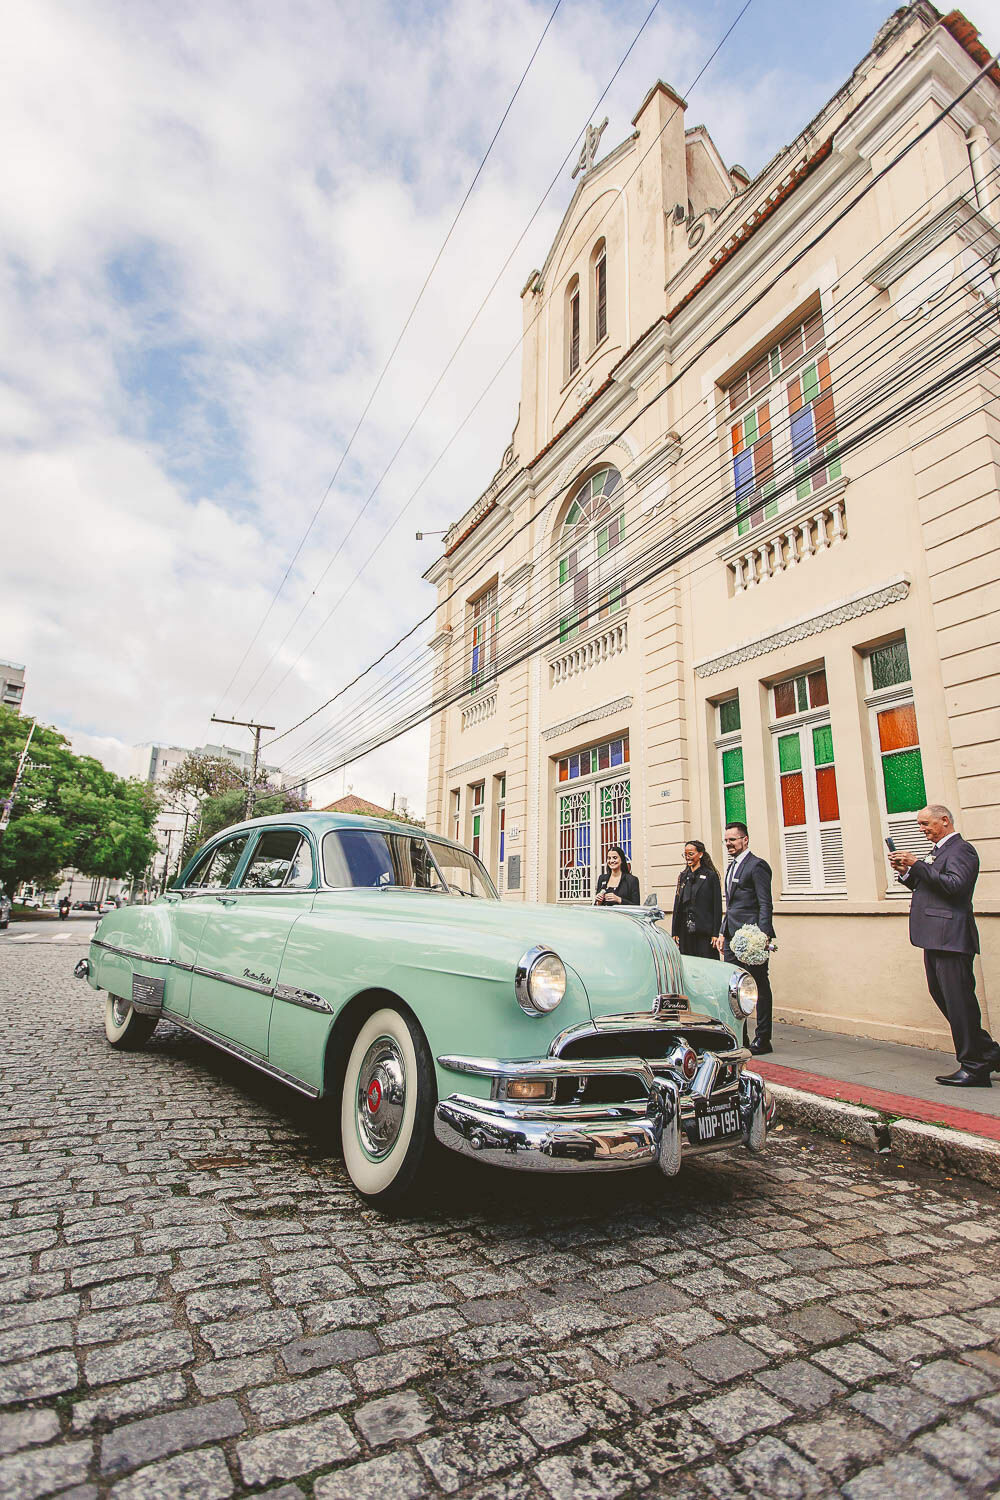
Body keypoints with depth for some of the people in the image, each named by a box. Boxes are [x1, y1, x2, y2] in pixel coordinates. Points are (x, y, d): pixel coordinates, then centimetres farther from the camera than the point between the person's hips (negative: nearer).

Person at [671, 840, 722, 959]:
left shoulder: (711, 875, -2)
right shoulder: (683, 876, 13)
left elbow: (717, 906, -5)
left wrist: (715, 933, -11)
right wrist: (674, 932, 9)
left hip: (704, 932, -5)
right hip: (685, 931, 5)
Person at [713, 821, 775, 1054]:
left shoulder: (757, 866, -9)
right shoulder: (731, 867, 18)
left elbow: (765, 905, -14)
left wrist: (762, 936, -21)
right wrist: (723, 933, 18)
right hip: (733, 938, 9)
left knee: (759, 987, 1)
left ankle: (763, 1039, 10)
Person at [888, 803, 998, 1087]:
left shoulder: (961, 849, -9)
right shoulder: (938, 851, 21)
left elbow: (955, 885, -23)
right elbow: (925, 886, 23)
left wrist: (917, 865, -22)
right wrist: (905, 872, 7)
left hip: (951, 937, -10)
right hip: (936, 938, 10)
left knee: (959, 1002, -5)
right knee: (942, 996, 15)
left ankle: (975, 1068, 5)